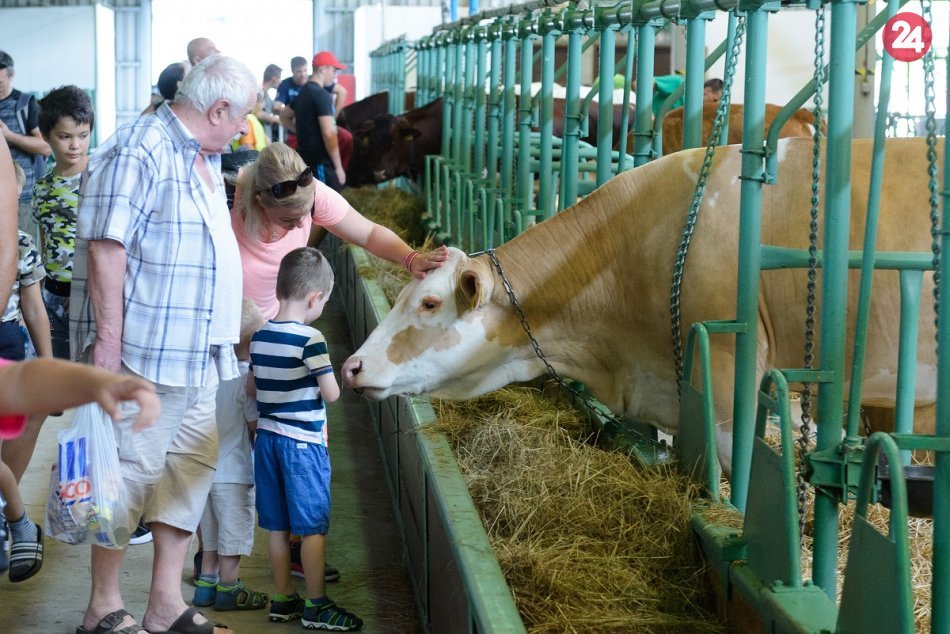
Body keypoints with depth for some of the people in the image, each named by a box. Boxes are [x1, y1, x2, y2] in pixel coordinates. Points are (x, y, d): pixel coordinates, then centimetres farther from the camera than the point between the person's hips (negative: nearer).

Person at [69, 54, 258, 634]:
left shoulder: (205, 158, 16)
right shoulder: (139, 151, -15)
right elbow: (106, 248, -19)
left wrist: (231, 328, 27)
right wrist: (107, 341, -22)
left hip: (198, 355, 10)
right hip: (146, 352, -10)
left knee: (194, 464, 12)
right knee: (133, 472, -2)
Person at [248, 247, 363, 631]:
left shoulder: (260, 337, 4)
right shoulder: (310, 339, -17)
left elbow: (251, 387, 13)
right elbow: (332, 394, -15)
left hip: (267, 437, 7)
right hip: (304, 442, -7)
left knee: (277, 525, 13)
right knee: (313, 526, 2)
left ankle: (283, 600, 21)